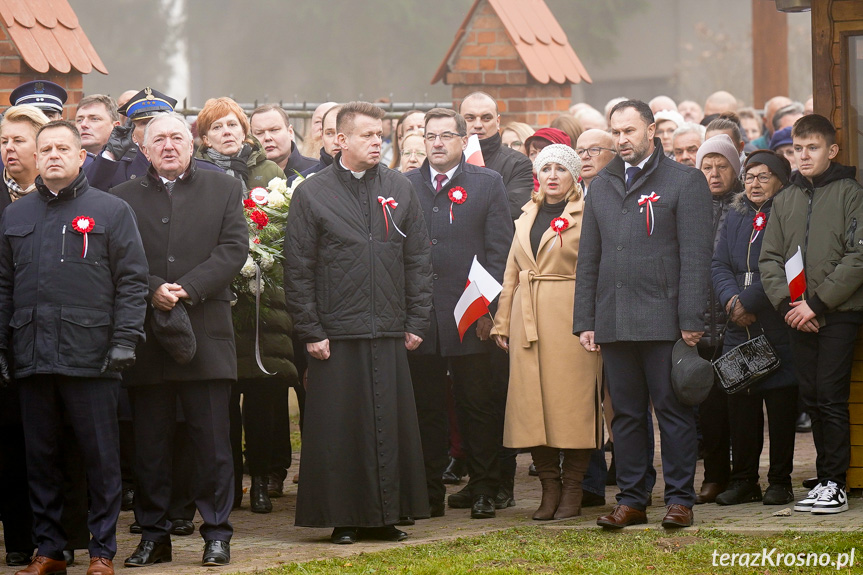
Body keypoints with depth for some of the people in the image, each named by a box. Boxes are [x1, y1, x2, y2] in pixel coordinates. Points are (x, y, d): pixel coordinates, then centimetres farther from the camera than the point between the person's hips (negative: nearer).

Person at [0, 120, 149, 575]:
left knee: (100, 456, 0)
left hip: (90, 357, -3)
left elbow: (132, 281, 0)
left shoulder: (111, 211, 4)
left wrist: (125, 339, -9)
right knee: (41, 456, 8)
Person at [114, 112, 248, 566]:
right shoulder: (124, 197, 10)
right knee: (150, 442, 5)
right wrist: (152, 290, -16)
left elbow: (234, 248, -2)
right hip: (145, 335, 1)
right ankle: (153, 534, 12)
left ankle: (216, 533, 6)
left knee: (212, 439, -1)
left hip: (206, 330, -1)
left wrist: (187, 288, -12)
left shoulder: (224, 189, 9)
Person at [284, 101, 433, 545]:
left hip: (389, 334, 3)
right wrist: (310, 332, -6)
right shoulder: (311, 194, 0)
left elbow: (418, 259, 11)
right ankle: (344, 519, 7)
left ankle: (386, 515, 12)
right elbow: (298, 270, -1)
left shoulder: (399, 190, 9)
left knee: (392, 425, 3)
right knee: (340, 427, -1)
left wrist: (416, 322, 5)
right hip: (336, 335, -3)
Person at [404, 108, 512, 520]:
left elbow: (499, 250, 1)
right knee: (426, 408, 6)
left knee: (478, 405, 3)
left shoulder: (488, 183, 5)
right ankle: (429, 492, 12)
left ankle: (483, 491, 10)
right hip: (418, 317, 2)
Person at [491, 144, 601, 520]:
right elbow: (512, 273, 19)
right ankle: (550, 487, 10)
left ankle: (572, 491, 3)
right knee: (533, 403, 2)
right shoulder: (527, 217, 17)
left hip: (571, 318, -5)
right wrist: (502, 321, 13)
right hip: (529, 320, 5)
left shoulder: (587, 215, -1)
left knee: (572, 401, -4)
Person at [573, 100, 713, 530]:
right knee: (626, 413, 8)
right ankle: (631, 499, 13)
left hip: (663, 319, -5)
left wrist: (691, 320, -11)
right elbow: (588, 260, 18)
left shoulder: (684, 182, 1)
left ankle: (679, 499, 4)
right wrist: (584, 321, 10)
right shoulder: (601, 187, 17)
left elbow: (695, 257, -4)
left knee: (673, 410, -1)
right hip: (614, 323, 5)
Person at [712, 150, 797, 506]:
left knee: (781, 406, -1)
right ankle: (744, 480, 13)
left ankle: (780, 481, 6)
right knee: (740, 403, 6)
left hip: (779, 330, -5)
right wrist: (731, 300, -9)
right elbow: (719, 265, 9)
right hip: (739, 330, 6)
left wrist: (748, 302, -14)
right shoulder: (734, 218, 16)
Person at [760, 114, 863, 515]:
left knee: (831, 399, -8)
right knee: (812, 400, 6)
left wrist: (817, 303, -13)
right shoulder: (785, 200, 15)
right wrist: (786, 304, -5)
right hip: (799, 315, 5)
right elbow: (770, 258, 12)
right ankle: (826, 479, 12)